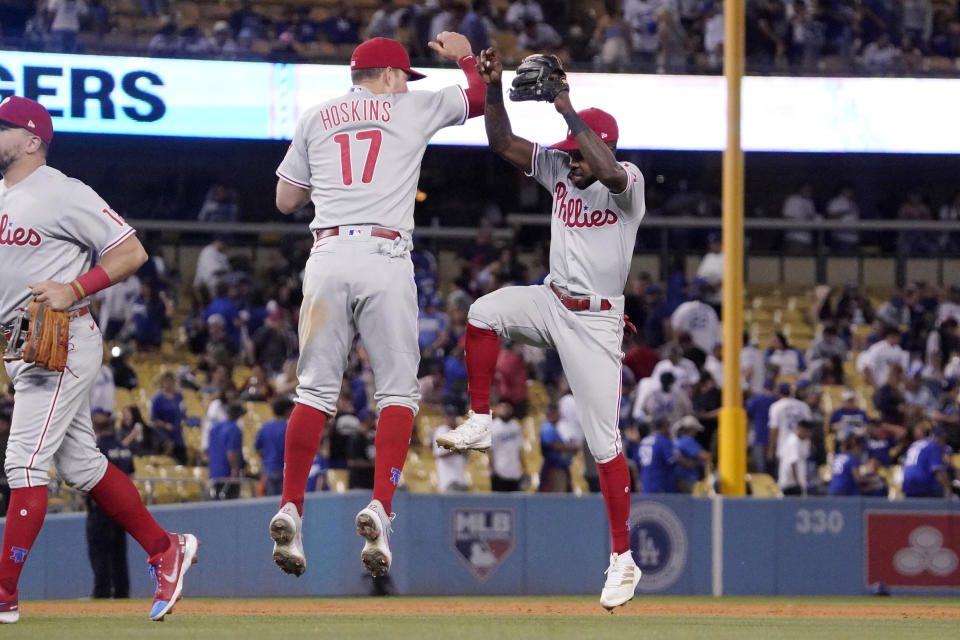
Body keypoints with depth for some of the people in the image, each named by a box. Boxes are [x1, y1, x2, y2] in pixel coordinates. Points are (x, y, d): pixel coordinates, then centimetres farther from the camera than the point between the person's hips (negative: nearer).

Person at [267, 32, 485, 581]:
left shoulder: (316, 119, 17)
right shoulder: (411, 108, 10)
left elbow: (286, 199, 20)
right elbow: (483, 95, 21)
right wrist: (464, 54, 38)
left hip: (327, 256, 3)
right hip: (384, 257, -3)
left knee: (315, 390, 6)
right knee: (398, 391, 1)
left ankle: (291, 509, -5)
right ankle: (380, 507, -15)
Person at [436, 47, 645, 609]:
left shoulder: (628, 183, -14)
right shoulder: (558, 169, 3)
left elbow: (610, 171, -38)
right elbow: (503, 142, 0)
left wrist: (570, 113, -36)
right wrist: (494, 88, -16)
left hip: (596, 320, -5)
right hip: (550, 301, 5)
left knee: (604, 439, -5)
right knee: (483, 313, -26)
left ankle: (623, 560, 2)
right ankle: (480, 424, -11)